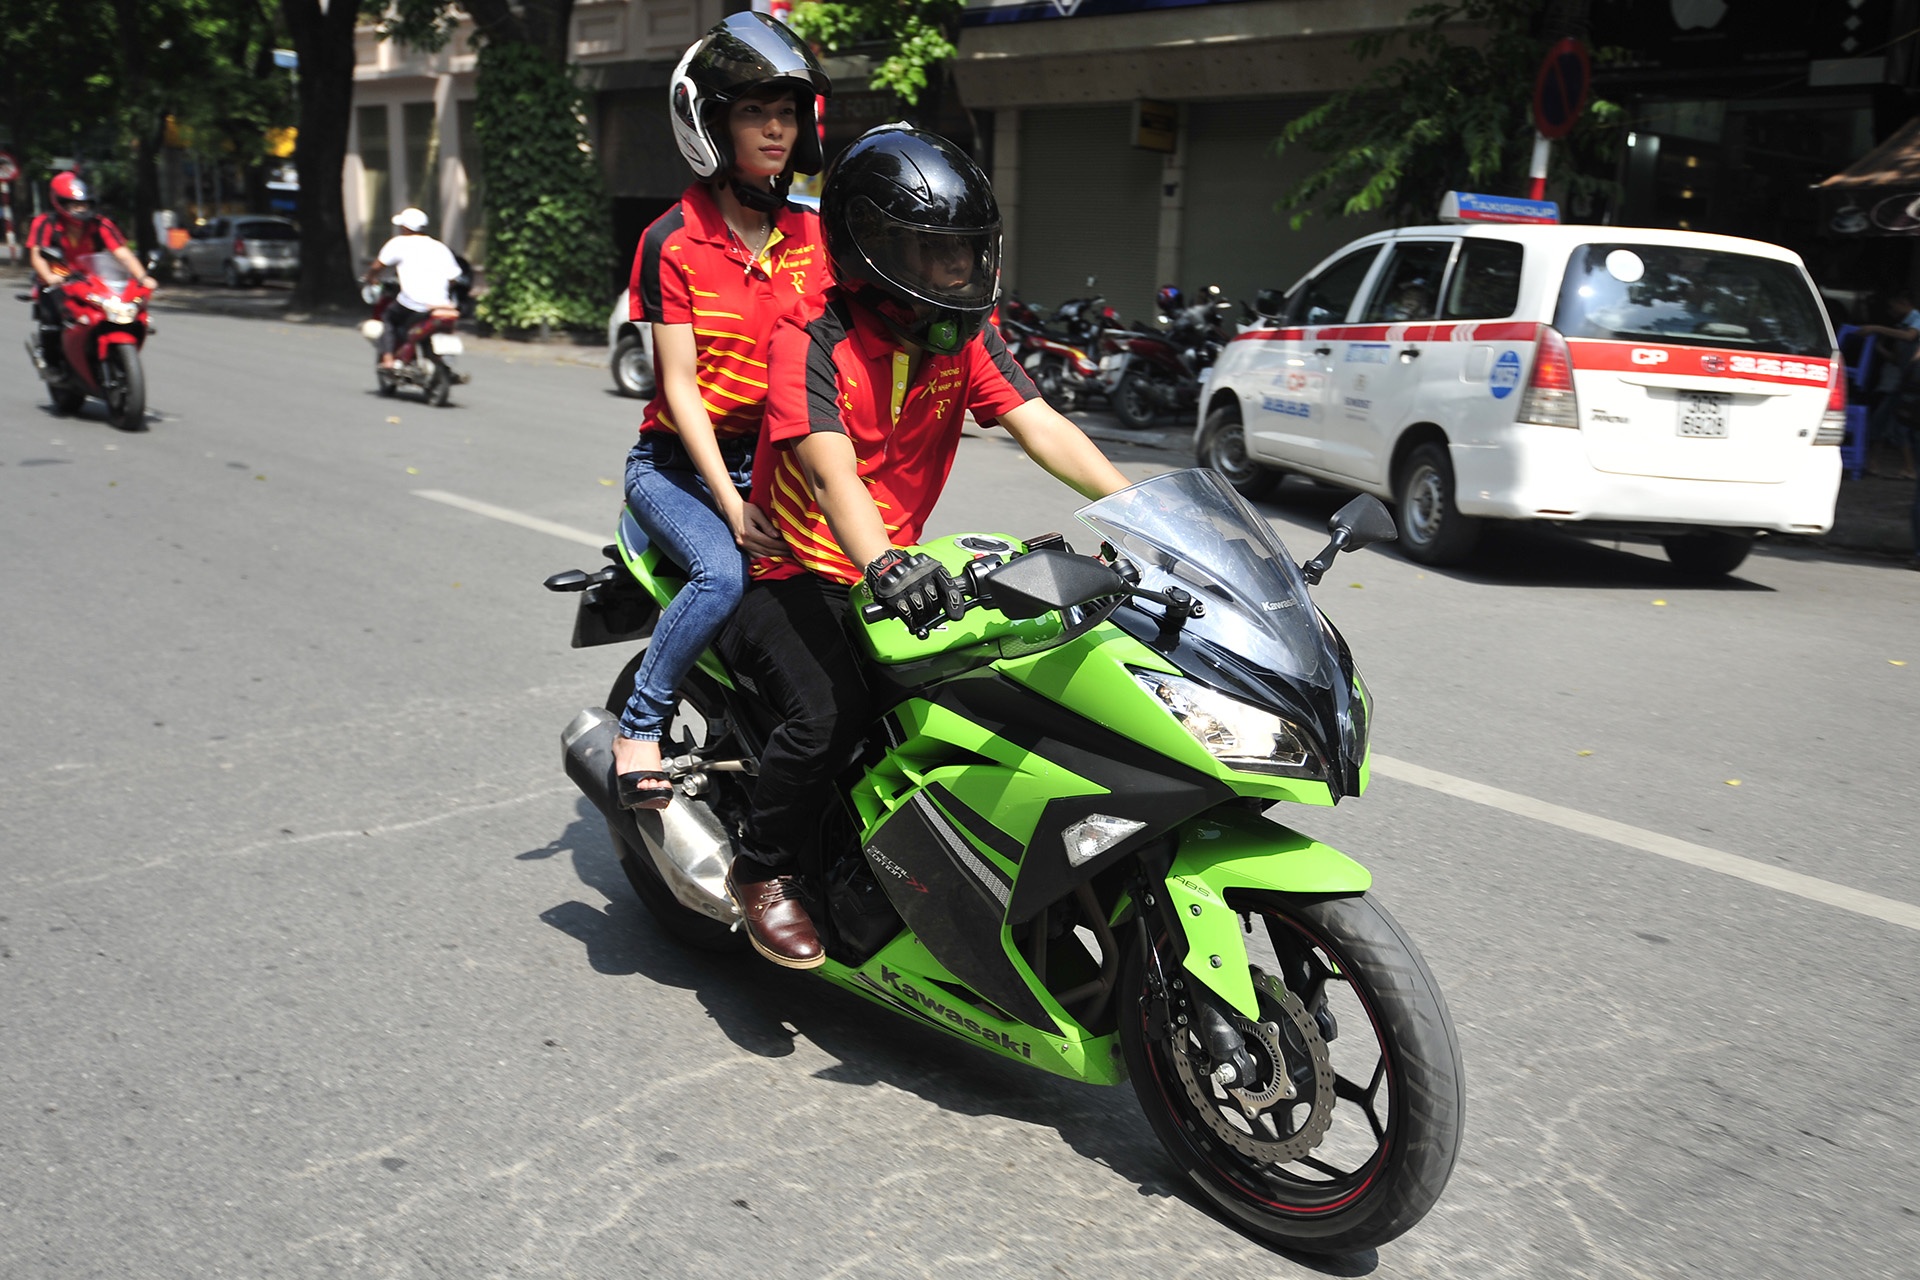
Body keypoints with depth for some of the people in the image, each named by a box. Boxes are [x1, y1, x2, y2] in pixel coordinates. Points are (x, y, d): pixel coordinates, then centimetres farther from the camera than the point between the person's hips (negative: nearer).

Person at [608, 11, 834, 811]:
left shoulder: (811, 236, 6)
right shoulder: (673, 243, -8)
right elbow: (680, 388, -12)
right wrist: (731, 504, -21)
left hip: (775, 461, 4)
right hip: (679, 464, -4)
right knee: (722, 575, -31)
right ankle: (637, 729, -12)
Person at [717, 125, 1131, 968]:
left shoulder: (964, 341, 2)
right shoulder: (810, 345, -17)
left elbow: (1042, 429, -9)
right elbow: (832, 472, -31)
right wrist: (884, 566, -50)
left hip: (896, 568, 6)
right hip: (795, 572, -6)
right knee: (829, 711, -30)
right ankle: (761, 872, -4)